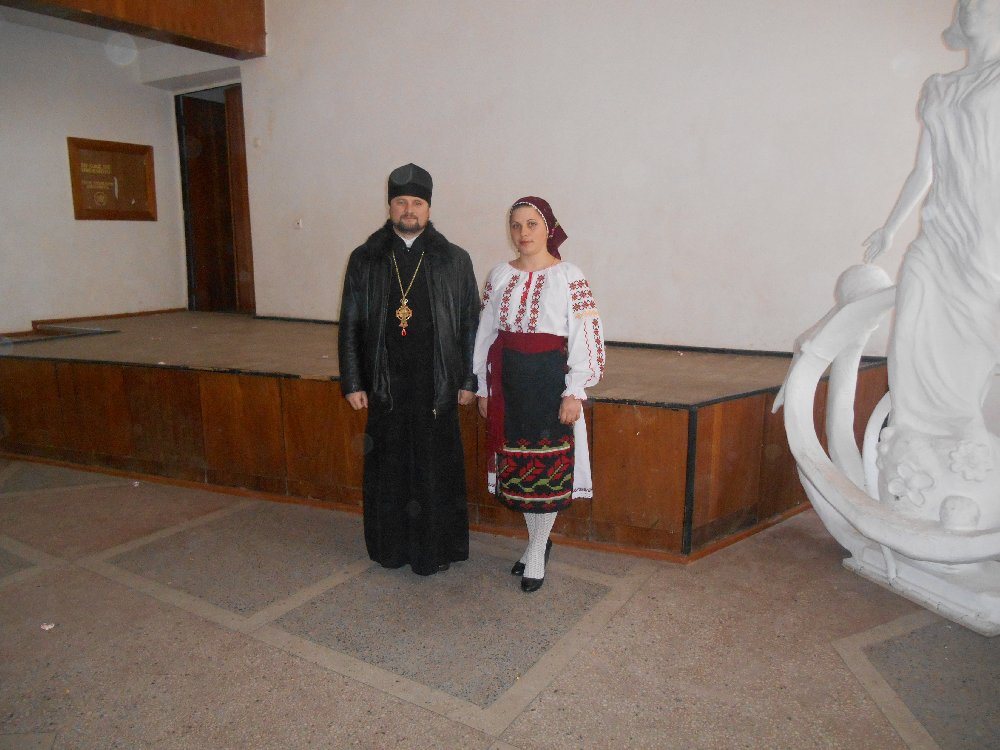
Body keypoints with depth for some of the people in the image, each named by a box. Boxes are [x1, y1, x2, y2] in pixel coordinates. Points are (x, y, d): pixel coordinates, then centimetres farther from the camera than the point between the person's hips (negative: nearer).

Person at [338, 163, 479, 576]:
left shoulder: (454, 261, 1)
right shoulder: (364, 260, 4)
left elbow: (470, 324, 3)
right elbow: (350, 326, 6)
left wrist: (469, 380, 0)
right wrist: (352, 382, 2)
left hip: (436, 386, -1)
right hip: (385, 386, 1)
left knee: (436, 468, 6)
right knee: (388, 468, 10)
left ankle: (436, 548, 23)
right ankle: (391, 546, 28)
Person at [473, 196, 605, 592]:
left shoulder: (569, 277, -6)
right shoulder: (499, 276, 7)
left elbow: (586, 338, -8)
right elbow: (485, 333, 11)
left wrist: (573, 394, -12)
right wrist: (483, 388, 10)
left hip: (550, 379, -4)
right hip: (508, 380, 4)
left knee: (549, 467, 2)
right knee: (516, 464, 10)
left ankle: (537, 550, 19)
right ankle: (538, 540, 30)